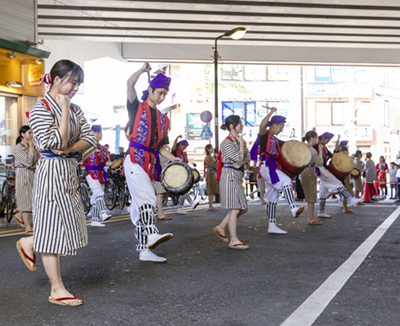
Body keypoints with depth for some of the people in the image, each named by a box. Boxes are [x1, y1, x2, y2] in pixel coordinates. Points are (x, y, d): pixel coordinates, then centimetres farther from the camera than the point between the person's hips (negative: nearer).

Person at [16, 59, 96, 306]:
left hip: (70, 172, 8)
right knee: (53, 228, 0)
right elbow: (58, 143, -22)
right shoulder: (41, 109, -11)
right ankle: (57, 290, 10)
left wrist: (70, 149, -14)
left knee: (70, 224, 13)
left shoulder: (75, 109, 11)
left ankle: (28, 244, 38)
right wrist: (65, 110, -17)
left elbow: (90, 139, 3)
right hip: (52, 172, -8)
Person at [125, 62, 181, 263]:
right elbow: (130, 83, -11)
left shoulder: (163, 119, 20)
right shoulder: (137, 108, 5)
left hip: (151, 164, 6)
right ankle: (151, 235, -44)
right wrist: (143, 69, 5)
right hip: (135, 160, -6)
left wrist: (173, 159, 2)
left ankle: (144, 250, 7)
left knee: (140, 207, 7)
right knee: (147, 199, -27)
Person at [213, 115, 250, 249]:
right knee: (235, 209, -7)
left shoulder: (240, 140, 15)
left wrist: (242, 163, -10)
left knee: (243, 208, 11)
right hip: (230, 176, -9)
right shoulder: (227, 142, -12)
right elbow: (239, 157, -19)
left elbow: (247, 158, 11)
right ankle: (234, 241, 0)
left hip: (237, 176, 9)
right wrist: (241, 143, -7)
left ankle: (220, 227, 21)